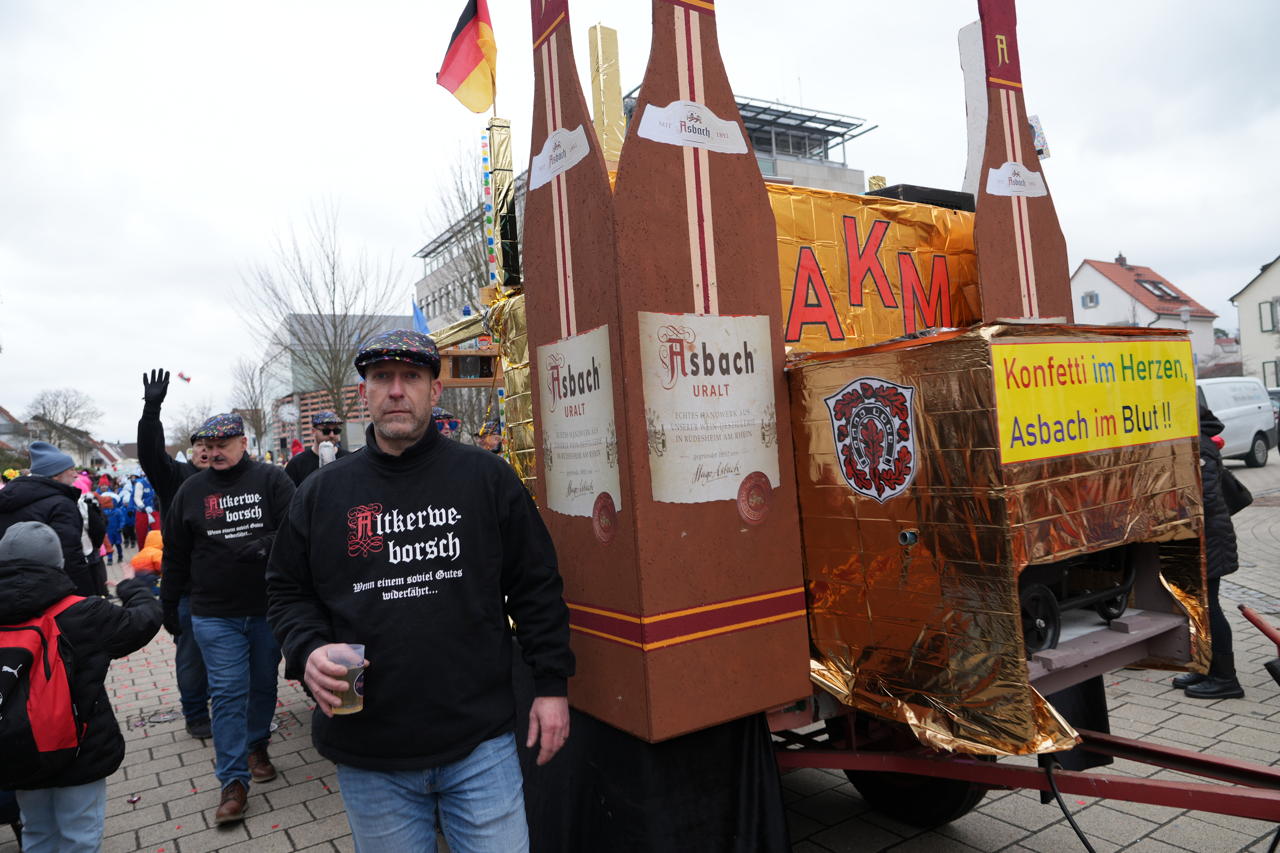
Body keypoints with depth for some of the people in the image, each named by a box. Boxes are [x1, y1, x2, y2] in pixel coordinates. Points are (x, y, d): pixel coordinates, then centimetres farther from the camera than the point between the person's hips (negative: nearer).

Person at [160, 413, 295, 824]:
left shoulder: (272, 480, -3)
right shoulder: (191, 490, 5)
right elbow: (175, 554, 11)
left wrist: (262, 546, -27)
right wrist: (168, 605, 14)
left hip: (268, 608, 0)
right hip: (214, 613, 1)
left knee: (264, 683, 15)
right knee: (228, 692, 0)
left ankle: (257, 745, 39)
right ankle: (234, 781, 8)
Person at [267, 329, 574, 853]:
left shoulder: (486, 476, -1)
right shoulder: (321, 492, 4)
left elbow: (535, 586, 1)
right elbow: (287, 592, 11)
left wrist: (551, 684, -1)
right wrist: (308, 651, -9)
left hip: (479, 744, -1)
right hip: (368, 755, 2)